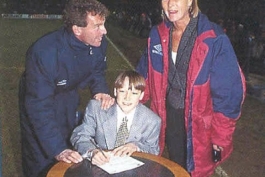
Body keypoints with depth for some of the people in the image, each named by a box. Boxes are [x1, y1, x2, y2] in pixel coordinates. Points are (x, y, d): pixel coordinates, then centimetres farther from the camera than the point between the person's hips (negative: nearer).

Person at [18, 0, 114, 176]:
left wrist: (100, 90, -21)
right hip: (40, 99, -5)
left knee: (72, 161, 19)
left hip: (69, 98, 5)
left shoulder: (99, 43, -22)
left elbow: (97, 71, 0)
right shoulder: (44, 52, -39)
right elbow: (39, 106, -37)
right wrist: (58, 149, -39)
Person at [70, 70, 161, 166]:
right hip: (100, 164, -1)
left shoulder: (153, 121, -7)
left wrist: (136, 146, -17)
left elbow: (154, 151, 3)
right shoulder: (96, 108, -7)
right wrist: (92, 152, -30)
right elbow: (80, 135, -9)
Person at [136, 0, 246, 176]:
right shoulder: (158, 34, -3)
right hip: (169, 115, 4)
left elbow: (229, 91, -17)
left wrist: (220, 136, -13)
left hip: (199, 121, -4)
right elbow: (145, 75, 8)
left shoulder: (214, 40, -19)